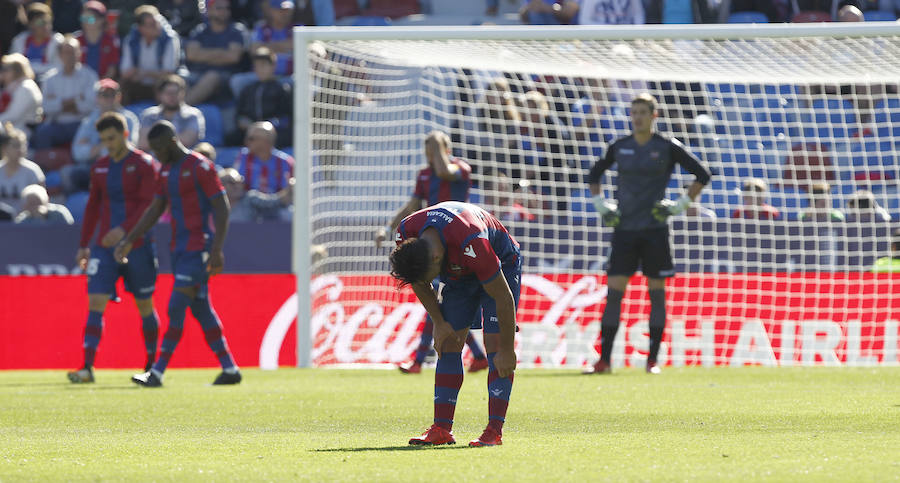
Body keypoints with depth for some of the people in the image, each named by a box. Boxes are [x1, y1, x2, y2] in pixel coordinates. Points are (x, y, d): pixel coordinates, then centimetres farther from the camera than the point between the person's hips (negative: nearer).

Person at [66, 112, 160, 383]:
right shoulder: (100, 168, 12)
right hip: (105, 247, 4)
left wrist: (124, 229, -25)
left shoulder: (144, 165, -4)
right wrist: (84, 245, 16)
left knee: (145, 307, 5)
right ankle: (87, 368, -15)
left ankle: (152, 365, 18)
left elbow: (148, 205, -13)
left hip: (137, 246, -4)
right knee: (95, 303, -9)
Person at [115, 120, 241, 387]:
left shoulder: (200, 167, -11)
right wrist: (129, 240, 14)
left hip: (199, 247, -9)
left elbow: (222, 209, -13)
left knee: (177, 306, -12)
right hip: (179, 247, 9)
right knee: (200, 308, 9)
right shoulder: (167, 171, 14)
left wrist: (217, 250, -19)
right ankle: (229, 369, 13)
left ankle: (158, 372, -13)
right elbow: (155, 210, 20)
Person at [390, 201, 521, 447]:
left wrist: (507, 350, -25)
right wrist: (439, 323, -5)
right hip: (458, 272, 6)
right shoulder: (405, 235, -25)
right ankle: (441, 429, -5)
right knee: (448, 345, -4)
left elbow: (504, 298, -32)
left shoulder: (471, 244, -42)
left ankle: (494, 431, -18)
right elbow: (419, 281, -2)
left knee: (495, 346, -16)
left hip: (501, 267, -6)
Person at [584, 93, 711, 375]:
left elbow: (702, 175, 4)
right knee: (613, 292, -4)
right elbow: (594, 175, 24)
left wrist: (682, 204, -4)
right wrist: (600, 203, 10)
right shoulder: (619, 148, 8)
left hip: (654, 229, -2)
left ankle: (653, 360, 7)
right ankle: (604, 360, -3)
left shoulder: (667, 148, -1)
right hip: (624, 229, 2)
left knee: (656, 292, 1)